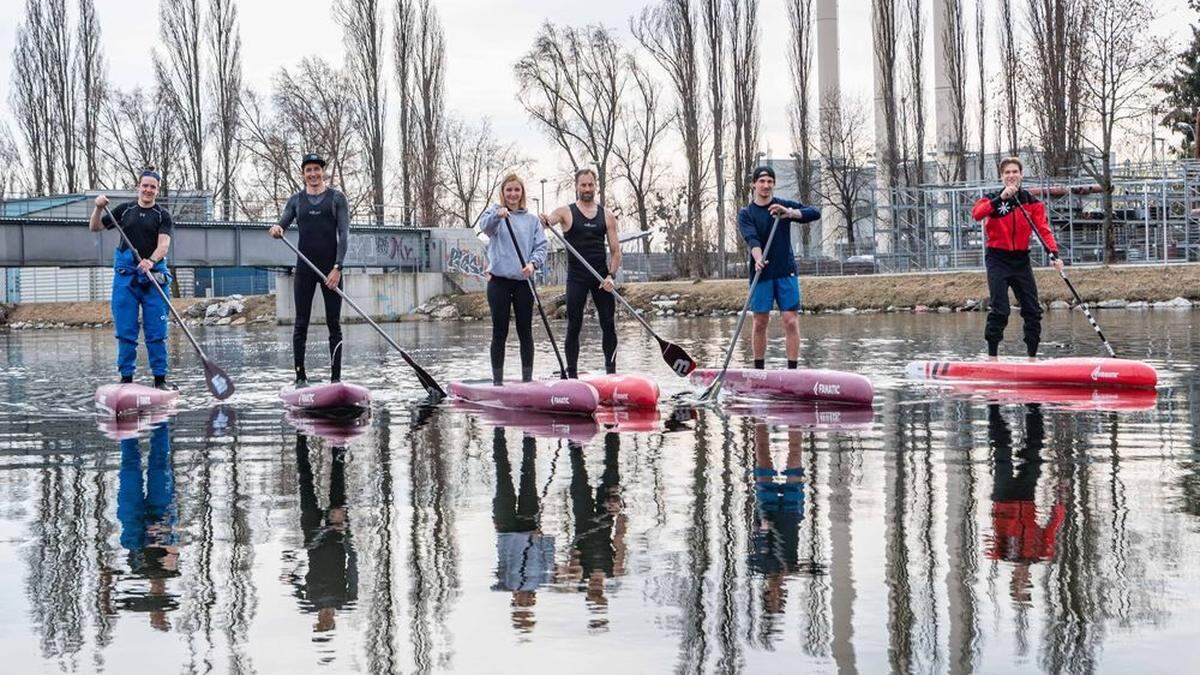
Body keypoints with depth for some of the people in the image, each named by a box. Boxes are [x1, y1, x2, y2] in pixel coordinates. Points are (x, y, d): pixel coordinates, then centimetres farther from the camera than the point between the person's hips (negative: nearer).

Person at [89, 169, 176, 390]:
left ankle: (160, 378, 5)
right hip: (125, 274, 1)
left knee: (156, 331, -2)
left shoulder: (163, 215, 5)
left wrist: (151, 261, -29)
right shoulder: (125, 210, 12)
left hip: (154, 275, -1)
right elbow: (95, 227, 17)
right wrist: (99, 208, -2)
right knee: (126, 330, 1)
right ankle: (126, 378, 6)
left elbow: (164, 244, -10)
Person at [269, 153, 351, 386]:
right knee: (301, 324, -1)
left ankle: (336, 377, 2)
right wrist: (276, 230, -22)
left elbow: (344, 234, -3)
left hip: (331, 268, -2)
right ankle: (300, 376, 3)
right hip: (304, 268, 2)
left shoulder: (337, 198, 4)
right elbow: (282, 224, 4)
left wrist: (337, 267, -13)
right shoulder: (296, 200, 12)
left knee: (334, 323, -1)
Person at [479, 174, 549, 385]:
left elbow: (542, 245, 4)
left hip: (523, 281, 2)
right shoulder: (494, 213, 4)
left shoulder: (532, 220, 12)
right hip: (499, 281, -2)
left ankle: (527, 379, 12)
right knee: (499, 332, 0)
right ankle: (497, 381, 5)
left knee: (525, 332, 5)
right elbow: (485, 225, -18)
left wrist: (533, 263, -16)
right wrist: (498, 215, -40)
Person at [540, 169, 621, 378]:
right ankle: (572, 375, 4)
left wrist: (611, 276, -6)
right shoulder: (566, 212, 2)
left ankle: (611, 373, 11)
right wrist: (544, 221, -40)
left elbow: (615, 250, 8)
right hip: (576, 278, -3)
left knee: (609, 325, 3)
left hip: (602, 277, 3)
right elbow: (548, 221, -16)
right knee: (574, 327, -1)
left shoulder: (607, 215, 9)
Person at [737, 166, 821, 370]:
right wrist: (758, 259, -33)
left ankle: (793, 370, -6)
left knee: (791, 321, -7)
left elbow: (815, 213, -6)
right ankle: (759, 370, 13)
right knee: (760, 323, 3)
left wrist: (788, 213, -21)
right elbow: (751, 238, -13)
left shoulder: (785, 206, 7)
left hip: (786, 272, 0)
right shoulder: (746, 213, 4)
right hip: (761, 273, 0)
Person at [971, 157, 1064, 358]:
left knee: (1033, 310, 3)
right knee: (999, 309, -13)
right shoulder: (992, 199, 0)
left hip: (1021, 259, 4)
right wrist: (1001, 199, -31)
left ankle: (1032, 356, 15)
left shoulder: (1032, 202, 6)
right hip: (997, 259, -4)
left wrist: (1054, 254, -20)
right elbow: (976, 213, -22)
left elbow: (1044, 229, -5)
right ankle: (992, 356, -6)